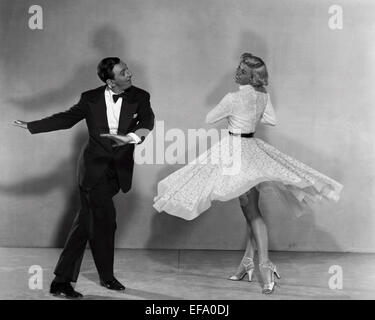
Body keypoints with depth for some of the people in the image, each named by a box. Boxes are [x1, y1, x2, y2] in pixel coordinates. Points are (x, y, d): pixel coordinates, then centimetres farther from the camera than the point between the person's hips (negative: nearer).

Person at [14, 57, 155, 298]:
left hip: (118, 170, 3)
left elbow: (148, 120, -17)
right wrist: (32, 126, 0)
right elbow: (67, 118, 3)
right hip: (94, 167, -2)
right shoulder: (91, 99, -2)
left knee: (87, 222, 9)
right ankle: (107, 277, 16)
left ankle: (62, 281, 18)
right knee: (105, 220, -6)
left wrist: (133, 136, -38)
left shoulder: (140, 97, -1)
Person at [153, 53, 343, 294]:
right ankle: (249, 261, 21)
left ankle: (265, 264, -8)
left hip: (237, 151, -7)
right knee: (252, 209, 12)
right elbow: (271, 120, 13)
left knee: (252, 211, -6)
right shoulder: (264, 95, 0)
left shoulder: (233, 98, -20)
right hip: (252, 148, 7)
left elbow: (209, 119, -6)